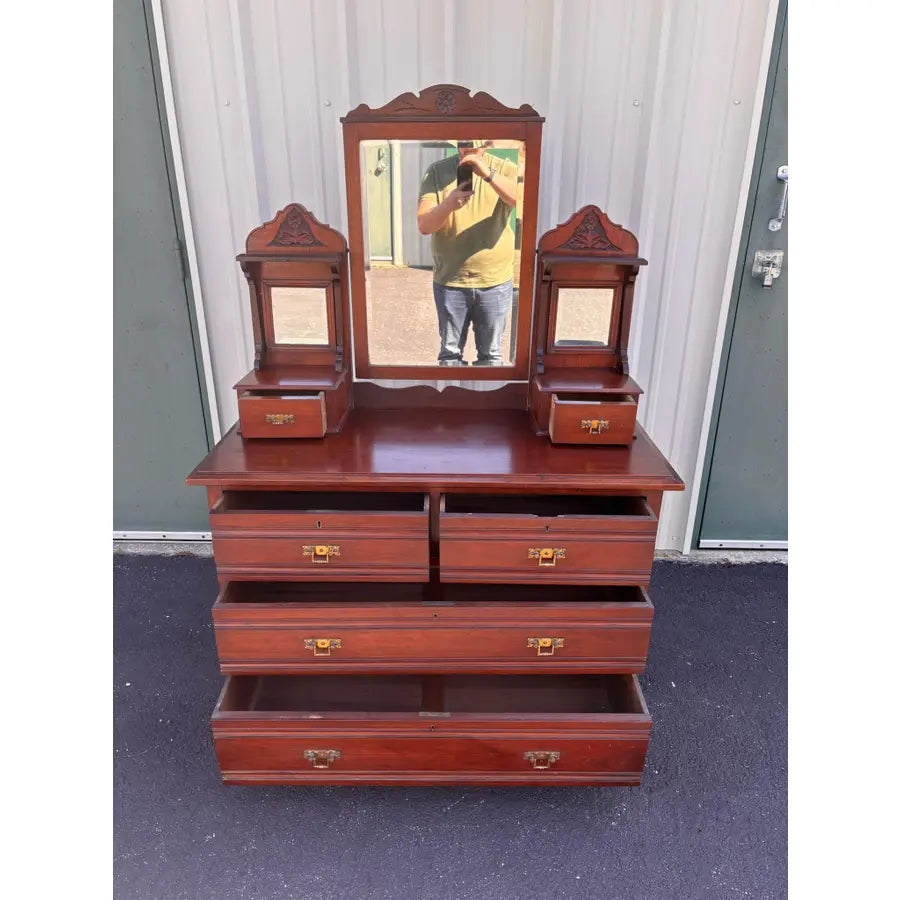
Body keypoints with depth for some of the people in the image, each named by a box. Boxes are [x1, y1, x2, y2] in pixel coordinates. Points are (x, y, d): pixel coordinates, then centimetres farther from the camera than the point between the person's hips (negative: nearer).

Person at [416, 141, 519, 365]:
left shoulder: (505, 168, 0)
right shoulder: (437, 171, 0)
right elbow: (424, 225, -9)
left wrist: (488, 174, -32)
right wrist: (448, 205, -28)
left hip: (496, 281, 0)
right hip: (449, 281, 0)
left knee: (491, 354, 9)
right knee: (450, 352, 10)